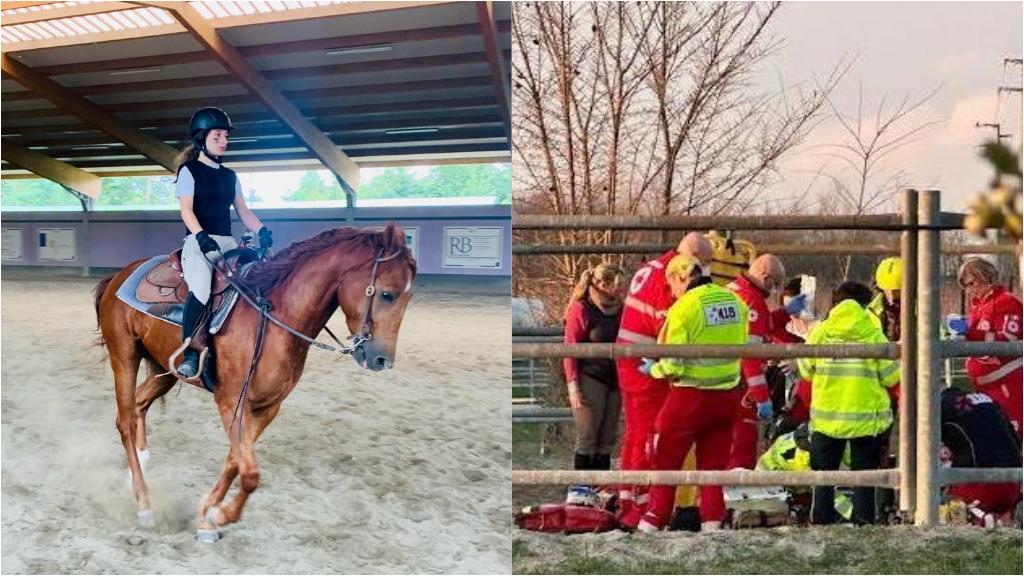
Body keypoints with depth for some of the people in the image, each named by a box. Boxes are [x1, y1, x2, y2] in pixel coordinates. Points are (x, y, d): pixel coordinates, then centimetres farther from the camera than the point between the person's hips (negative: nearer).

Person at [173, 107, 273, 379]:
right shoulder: (189, 171, 3)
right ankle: (190, 353, -28)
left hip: (227, 242, 7)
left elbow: (243, 211, 18)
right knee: (202, 288, -33)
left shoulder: (230, 176, 20)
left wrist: (261, 231, -2)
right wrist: (201, 236, -26)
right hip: (198, 241, -7)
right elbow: (186, 210, -8)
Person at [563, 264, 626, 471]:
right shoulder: (581, 310, -8)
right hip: (590, 379, -6)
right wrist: (573, 387, -14)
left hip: (614, 379, 6)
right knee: (587, 438, -2)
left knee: (607, 439, 8)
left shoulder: (618, 309, 9)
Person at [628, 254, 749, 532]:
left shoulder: (684, 307, -16)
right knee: (714, 461, 15)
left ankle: (653, 521, 12)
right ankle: (712, 521, 15)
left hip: (691, 395, -5)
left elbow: (673, 364, -16)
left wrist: (653, 369, 3)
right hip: (728, 394, 5)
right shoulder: (736, 302, 2)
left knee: (665, 458, 9)